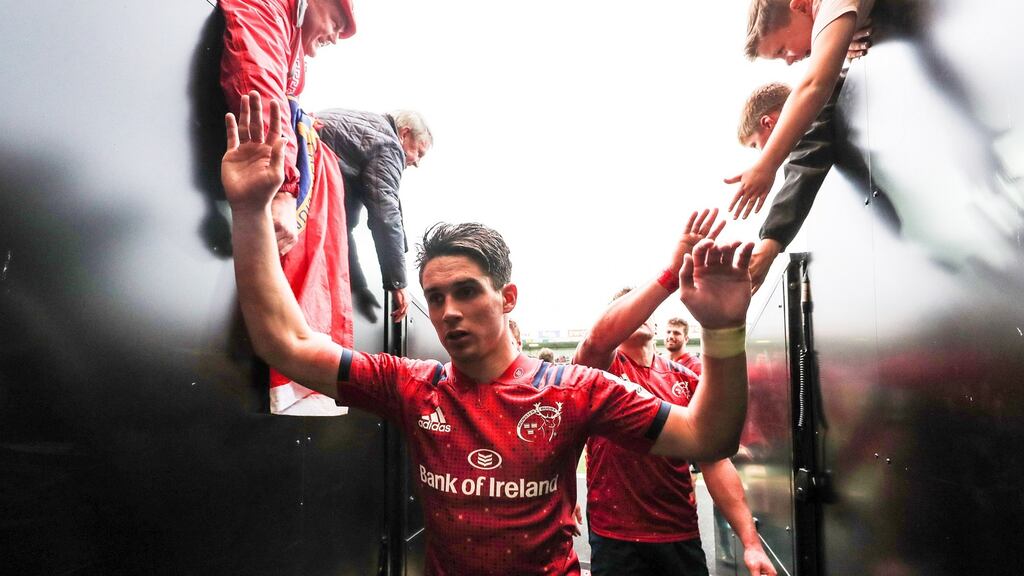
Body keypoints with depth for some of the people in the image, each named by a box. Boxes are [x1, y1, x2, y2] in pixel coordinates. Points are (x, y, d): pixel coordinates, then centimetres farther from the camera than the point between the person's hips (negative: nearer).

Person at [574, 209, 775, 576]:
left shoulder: (687, 380, 5)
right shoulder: (602, 368, -6)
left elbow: (714, 460, 2)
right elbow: (598, 338, -30)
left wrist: (751, 542, -8)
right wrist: (673, 271, -38)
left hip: (683, 538, 4)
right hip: (617, 541, -3)